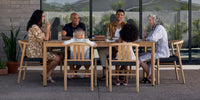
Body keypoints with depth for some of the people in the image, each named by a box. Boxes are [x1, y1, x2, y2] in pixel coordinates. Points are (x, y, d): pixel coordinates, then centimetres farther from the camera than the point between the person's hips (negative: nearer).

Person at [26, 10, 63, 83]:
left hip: (39, 51, 10)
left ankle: (49, 75, -2)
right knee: (57, 58, -15)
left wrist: (48, 28, 5)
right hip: (34, 52, -10)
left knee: (60, 55, 1)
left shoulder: (38, 27, 17)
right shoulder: (34, 27, -16)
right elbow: (46, 39, -18)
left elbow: (48, 38, 19)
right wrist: (48, 28, -6)